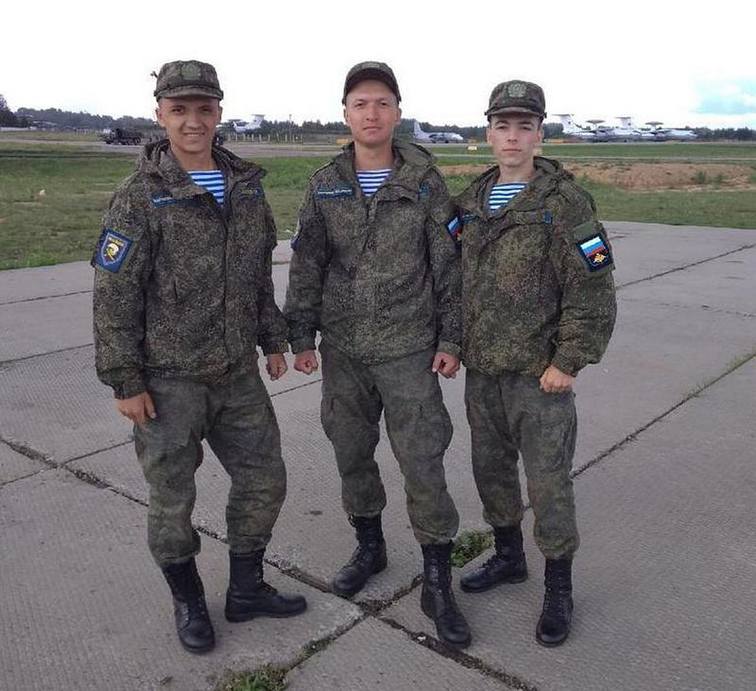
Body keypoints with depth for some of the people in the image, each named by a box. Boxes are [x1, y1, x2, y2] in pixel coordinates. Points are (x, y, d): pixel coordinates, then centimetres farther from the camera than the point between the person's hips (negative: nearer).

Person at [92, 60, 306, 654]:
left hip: (238, 372, 6)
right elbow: (114, 294, -12)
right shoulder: (140, 197, -11)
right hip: (168, 380, -5)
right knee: (173, 499, 9)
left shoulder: (246, 187, 6)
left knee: (264, 480, 13)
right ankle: (189, 603, 32)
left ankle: (247, 589, 34)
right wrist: (125, 381, -13)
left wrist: (273, 339, 14)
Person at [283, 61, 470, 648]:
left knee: (423, 464, -2)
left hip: (409, 350, -3)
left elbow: (449, 267, -1)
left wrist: (451, 340, -4)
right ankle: (369, 547, 37)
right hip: (342, 350, 3)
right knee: (352, 454, 14)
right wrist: (301, 337, 3)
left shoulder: (425, 182, -2)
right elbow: (306, 267, 6)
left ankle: (438, 583, 12)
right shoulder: (325, 185, 4)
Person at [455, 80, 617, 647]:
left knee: (548, 483, 3)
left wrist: (569, 362, -16)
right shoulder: (472, 200, 8)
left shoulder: (565, 202, -12)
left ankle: (559, 589, 23)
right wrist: (458, 344, 12)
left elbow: (594, 291, -15)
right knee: (491, 469, 18)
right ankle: (508, 557, 40)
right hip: (481, 371, 6)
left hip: (539, 373, -6)